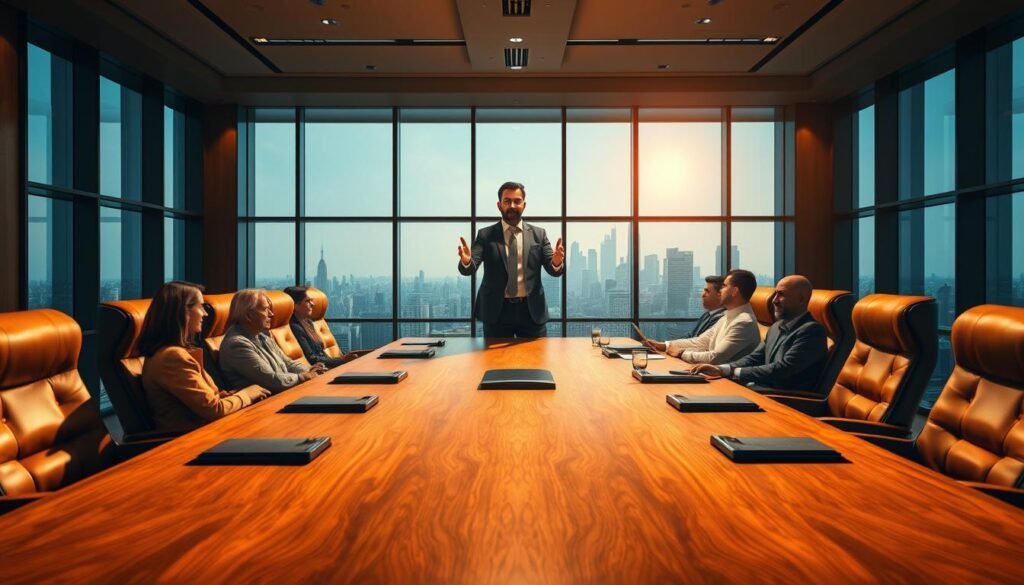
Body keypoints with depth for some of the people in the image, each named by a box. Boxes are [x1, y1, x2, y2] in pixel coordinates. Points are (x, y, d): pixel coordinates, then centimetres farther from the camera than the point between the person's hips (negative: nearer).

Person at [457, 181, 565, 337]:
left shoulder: (538, 234, 5)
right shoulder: (485, 235, 2)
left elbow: (553, 270, -2)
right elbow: (469, 269, -7)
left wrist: (556, 262, -26)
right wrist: (466, 261, -31)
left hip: (531, 310, 1)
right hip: (496, 311, -1)